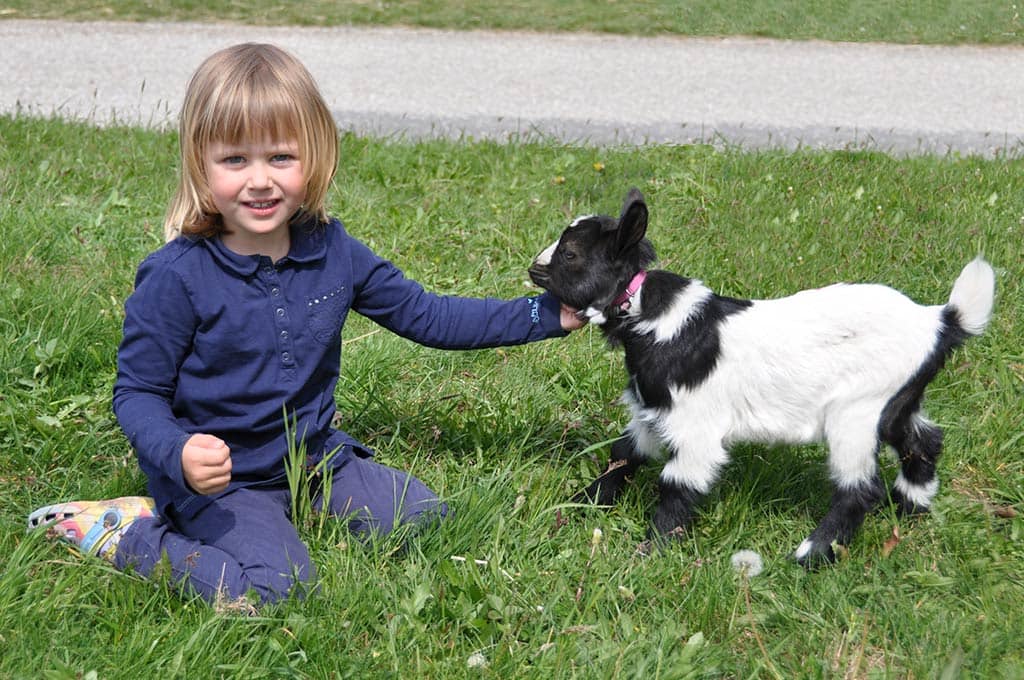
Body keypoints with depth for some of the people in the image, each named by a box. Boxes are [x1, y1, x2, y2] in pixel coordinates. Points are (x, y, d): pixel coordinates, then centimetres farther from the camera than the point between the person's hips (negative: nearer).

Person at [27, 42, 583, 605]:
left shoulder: (332, 252, -4)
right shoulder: (176, 278, -19)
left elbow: (423, 314, 8)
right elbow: (137, 392, -12)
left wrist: (543, 316, 5)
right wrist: (179, 454, -34)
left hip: (318, 458, 6)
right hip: (219, 478, -6)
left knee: (428, 521, 1)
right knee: (273, 586, -28)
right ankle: (127, 534, -6)